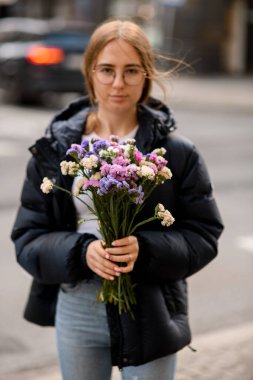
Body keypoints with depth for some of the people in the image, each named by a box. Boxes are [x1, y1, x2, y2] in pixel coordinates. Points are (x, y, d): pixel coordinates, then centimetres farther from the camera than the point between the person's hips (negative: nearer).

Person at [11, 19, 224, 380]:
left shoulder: (178, 152, -5)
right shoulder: (55, 149, -1)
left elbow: (203, 236, -3)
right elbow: (28, 238, 1)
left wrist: (145, 249, -21)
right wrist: (82, 251, -19)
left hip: (151, 312, -1)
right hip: (75, 310, 2)